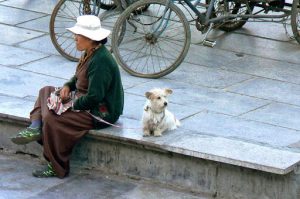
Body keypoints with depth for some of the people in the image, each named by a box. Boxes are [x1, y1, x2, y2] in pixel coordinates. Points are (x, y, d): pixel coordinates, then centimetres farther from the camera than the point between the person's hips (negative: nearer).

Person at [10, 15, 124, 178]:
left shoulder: (100, 61, -26)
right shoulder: (90, 53, 6)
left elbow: (94, 98, -29)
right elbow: (79, 78, 22)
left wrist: (73, 105, -16)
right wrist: (67, 86, 2)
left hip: (101, 112, -11)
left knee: (52, 119, -25)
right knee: (46, 91, 13)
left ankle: (58, 169, -15)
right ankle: (35, 128, -8)